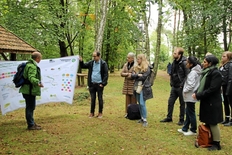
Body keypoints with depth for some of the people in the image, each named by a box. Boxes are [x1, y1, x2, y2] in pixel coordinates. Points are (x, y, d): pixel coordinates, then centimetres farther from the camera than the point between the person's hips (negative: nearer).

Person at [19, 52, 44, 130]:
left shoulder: (30, 64, 17)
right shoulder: (32, 66, -17)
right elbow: (31, 77, -31)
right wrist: (37, 83, -48)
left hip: (29, 90, 11)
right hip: (29, 91, -11)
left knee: (31, 107, 18)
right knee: (30, 107, -4)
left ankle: (32, 123, 29)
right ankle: (31, 125, 3)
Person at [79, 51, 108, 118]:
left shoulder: (103, 63, -6)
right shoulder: (91, 63, 5)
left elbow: (106, 74, -7)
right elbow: (83, 66, 10)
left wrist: (103, 83, -12)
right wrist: (81, 61, -10)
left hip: (99, 84, -3)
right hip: (92, 84, 3)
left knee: (100, 99, 7)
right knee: (92, 99, 9)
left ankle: (100, 113, 18)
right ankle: (92, 113, 17)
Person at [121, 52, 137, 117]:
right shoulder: (126, 65, 12)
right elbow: (122, 73, 5)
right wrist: (128, 74, -11)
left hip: (133, 84, -6)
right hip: (127, 84, 6)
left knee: (133, 100, -2)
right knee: (127, 99, 10)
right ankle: (127, 112, 16)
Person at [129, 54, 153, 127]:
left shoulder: (147, 68, -5)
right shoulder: (136, 67, 14)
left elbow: (143, 77, -15)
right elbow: (132, 75, 3)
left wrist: (135, 76, -5)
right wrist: (138, 75, -13)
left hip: (143, 87, -7)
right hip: (137, 87, 7)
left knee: (142, 103, -12)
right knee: (139, 104, 11)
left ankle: (145, 120, -6)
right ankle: (142, 118, 21)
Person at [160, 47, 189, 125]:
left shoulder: (184, 63, -17)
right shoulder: (174, 62, 7)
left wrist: (182, 85, -18)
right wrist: (171, 82, 11)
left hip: (180, 87, -7)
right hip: (174, 87, 7)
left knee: (182, 104, 6)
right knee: (170, 102, 12)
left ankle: (181, 120, 18)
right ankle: (169, 117, 25)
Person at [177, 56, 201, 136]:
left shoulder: (193, 73, -20)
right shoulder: (196, 71, 10)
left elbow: (191, 85, -25)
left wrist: (184, 90, -13)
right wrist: (185, 90, 10)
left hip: (190, 96, -10)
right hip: (190, 96, 10)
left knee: (191, 113, 1)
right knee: (188, 112, 16)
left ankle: (193, 130, 13)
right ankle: (185, 128, 26)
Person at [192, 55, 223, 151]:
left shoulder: (216, 73, -17)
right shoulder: (206, 72, 10)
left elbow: (212, 89, -22)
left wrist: (198, 95, -19)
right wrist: (197, 93, -3)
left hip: (212, 103, -8)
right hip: (206, 102, 8)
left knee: (213, 124, 1)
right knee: (207, 123, 14)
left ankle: (216, 144, 14)